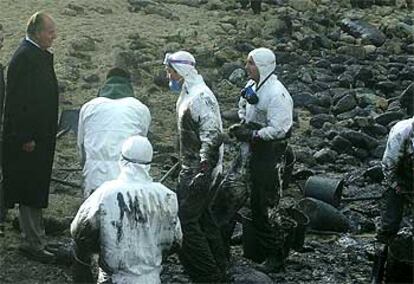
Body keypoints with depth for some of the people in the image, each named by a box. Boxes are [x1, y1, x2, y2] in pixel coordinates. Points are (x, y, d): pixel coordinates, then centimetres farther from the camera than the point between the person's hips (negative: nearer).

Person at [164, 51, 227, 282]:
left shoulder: (200, 96, -19)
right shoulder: (190, 94, 13)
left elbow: (213, 136, -26)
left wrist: (202, 171, -29)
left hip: (200, 170, -11)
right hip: (193, 167, 11)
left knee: (185, 222, -9)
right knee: (202, 218, 18)